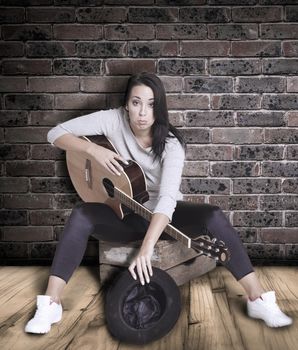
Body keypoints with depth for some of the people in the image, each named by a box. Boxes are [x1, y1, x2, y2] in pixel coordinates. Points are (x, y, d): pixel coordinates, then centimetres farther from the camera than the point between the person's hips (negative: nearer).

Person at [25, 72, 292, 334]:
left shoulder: (170, 143, -19)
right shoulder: (114, 120, -13)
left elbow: (168, 197, -34)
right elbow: (56, 133, -10)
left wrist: (147, 247, -47)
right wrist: (93, 149, -28)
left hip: (164, 214, 0)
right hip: (127, 214, 1)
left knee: (214, 217, -28)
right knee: (81, 215, -30)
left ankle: (259, 300, -20)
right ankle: (51, 304, -24)